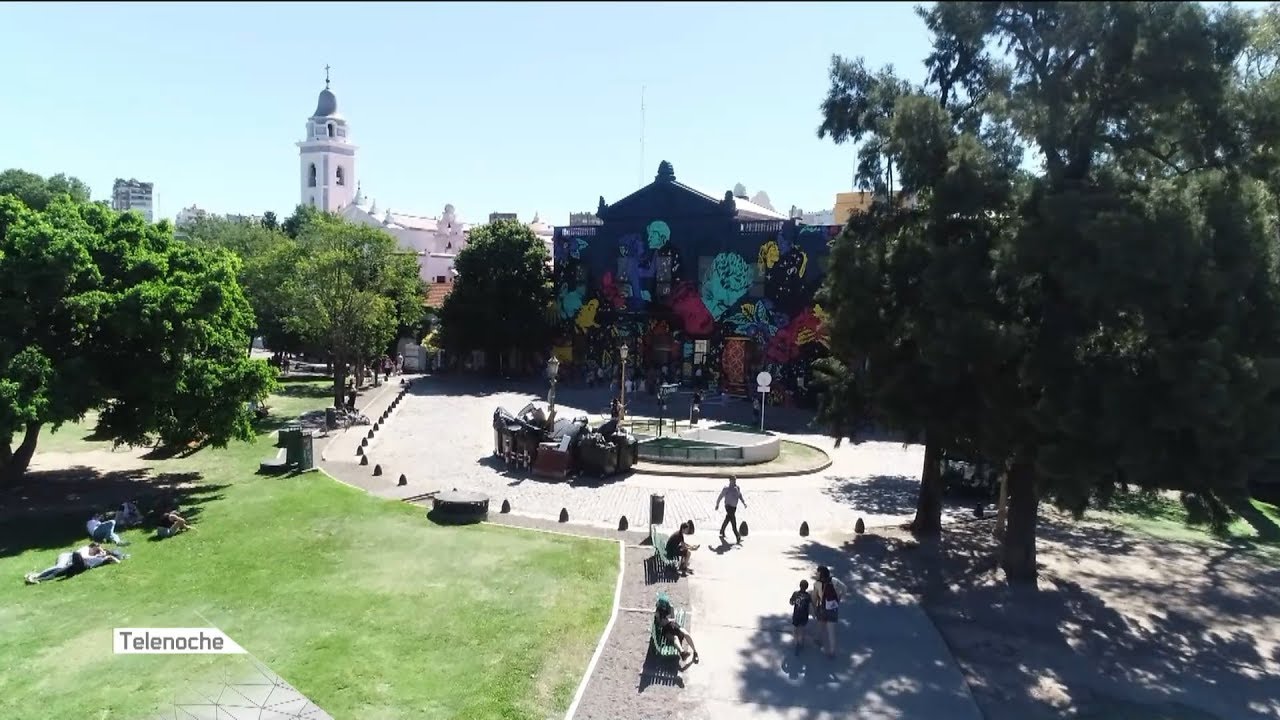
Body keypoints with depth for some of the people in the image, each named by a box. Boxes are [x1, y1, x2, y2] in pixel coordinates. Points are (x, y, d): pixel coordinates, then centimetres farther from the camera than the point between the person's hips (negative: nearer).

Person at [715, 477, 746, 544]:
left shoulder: (737, 487, 5)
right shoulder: (726, 488, -13)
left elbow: (740, 496, 11)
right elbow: (720, 496, -3)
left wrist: (744, 503, -4)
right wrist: (717, 505, 4)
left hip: (734, 507, 7)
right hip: (728, 507, -7)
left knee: (727, 520, 23)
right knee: (734, 523, -14)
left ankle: (721, 533, 41)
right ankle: (738, 538, -18)